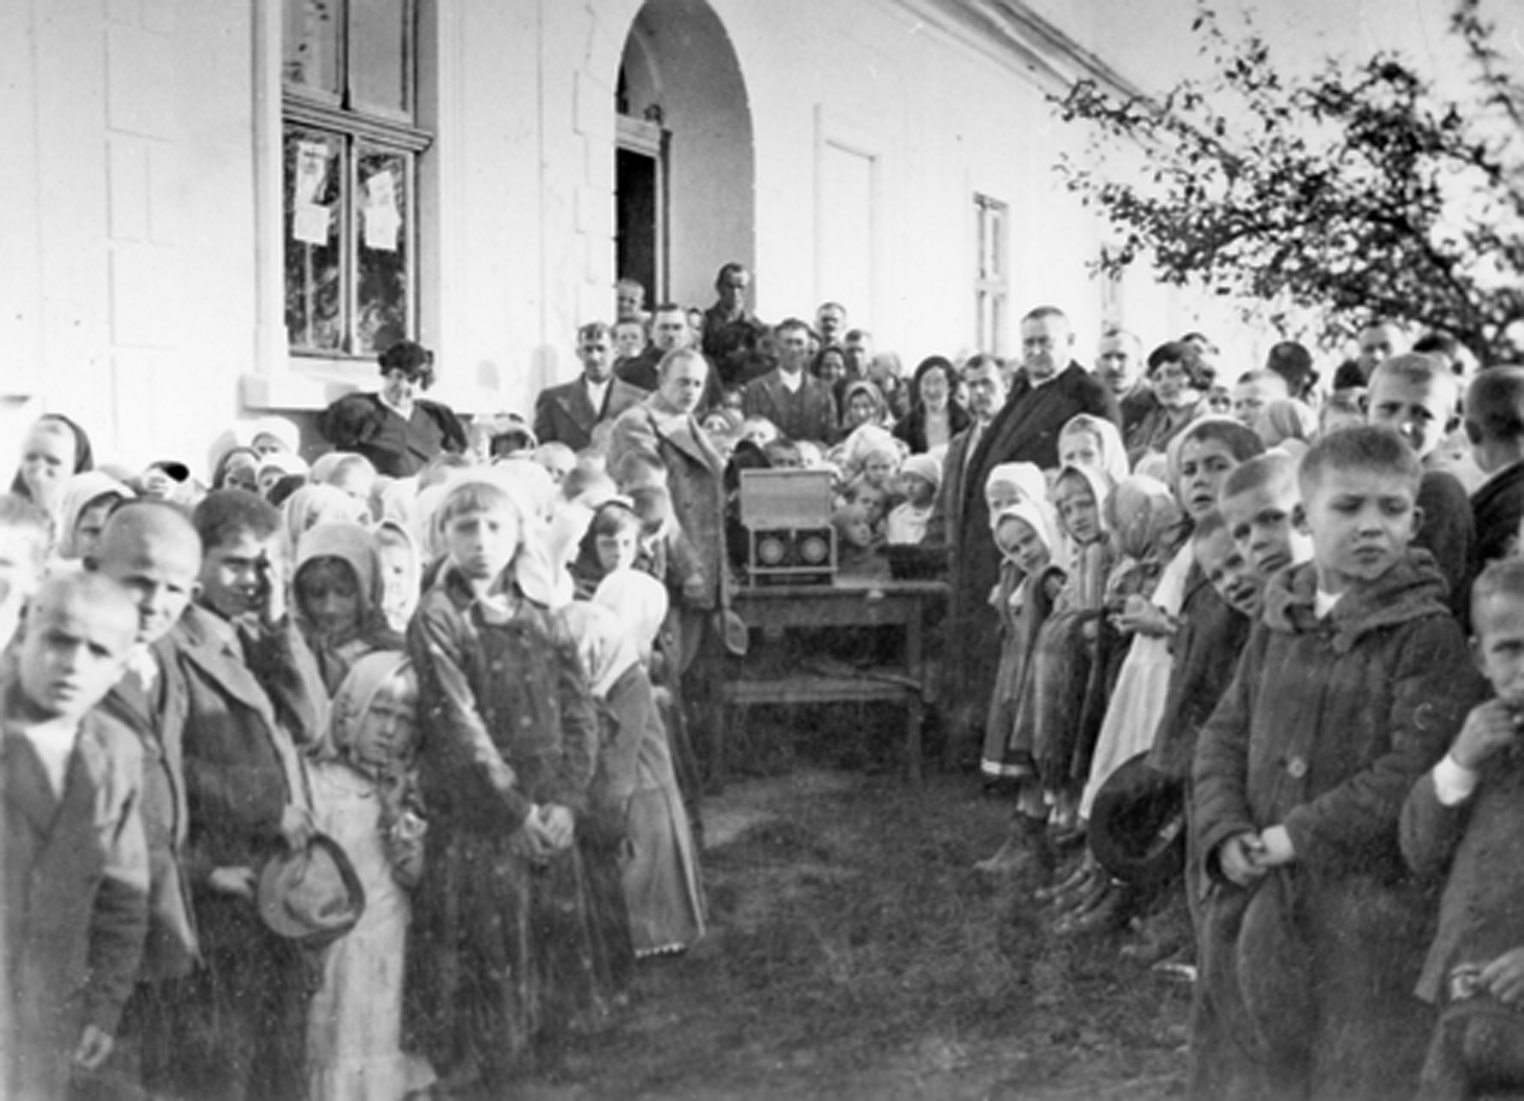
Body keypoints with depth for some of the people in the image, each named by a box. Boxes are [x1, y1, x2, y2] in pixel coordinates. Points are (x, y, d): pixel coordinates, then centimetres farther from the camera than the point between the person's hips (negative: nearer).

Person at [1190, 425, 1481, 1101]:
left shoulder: (1428, 636, -10)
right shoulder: (1277, 626, 8)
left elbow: (1415, 772, -18)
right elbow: (1225, 735, 9)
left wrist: (1301, 836, -18)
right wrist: (1226, 833, -8)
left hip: (1371, 912, -5)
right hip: (1256, 905, 6)